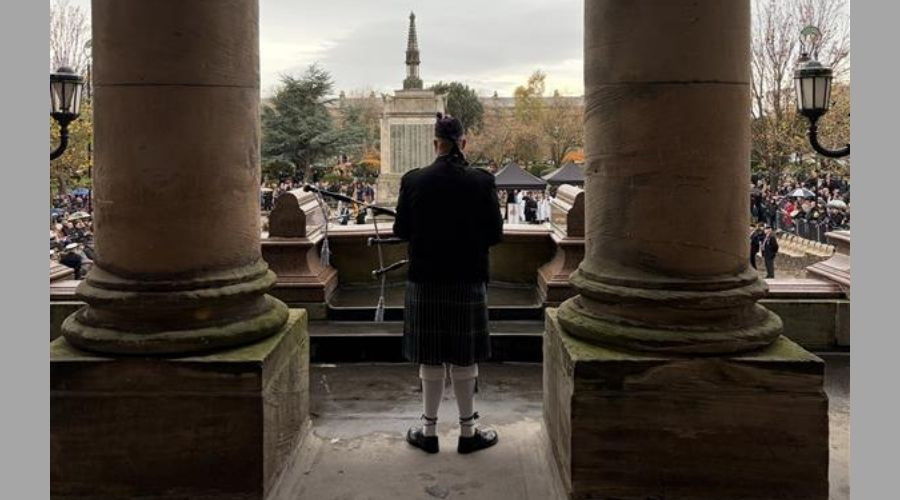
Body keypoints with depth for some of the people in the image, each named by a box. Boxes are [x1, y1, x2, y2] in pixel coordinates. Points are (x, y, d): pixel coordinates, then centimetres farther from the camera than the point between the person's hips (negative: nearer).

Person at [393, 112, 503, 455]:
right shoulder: (482, 182, -7)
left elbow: (401, 231, 0)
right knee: (464, 359, 9)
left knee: (430, 360, 10)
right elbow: (495, 234, -4)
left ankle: (429, 431, 20)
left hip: (425, 281, 1)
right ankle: (468, 432, 19)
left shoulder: (413, 181, -6)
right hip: (468, 281, 0)